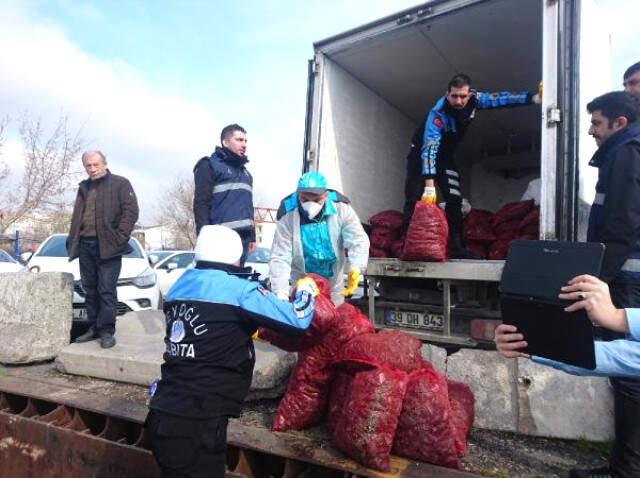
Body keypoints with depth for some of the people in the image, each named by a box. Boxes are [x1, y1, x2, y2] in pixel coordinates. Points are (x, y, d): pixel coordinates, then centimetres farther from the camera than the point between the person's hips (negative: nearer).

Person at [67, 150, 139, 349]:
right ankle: (94, 328, 20)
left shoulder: (120, 183, 0)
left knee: (106, 290, -6)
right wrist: (72, 240, 10)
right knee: (90, 290, 11)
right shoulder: (83, 187, 20)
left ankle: (107, 330, 0)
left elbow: (131, 211, -9)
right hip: (85, 245, 7)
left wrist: (119, 237, -16)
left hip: (107, 245, -6)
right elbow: (76, 217, 22)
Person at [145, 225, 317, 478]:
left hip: (162, 416, 7)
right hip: (195, 424, -7)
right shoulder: (237, 290, -13)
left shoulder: (178, 287, 8)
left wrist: (249, 332, 28)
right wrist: (306, 289, 9)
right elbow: (297, 319, -10)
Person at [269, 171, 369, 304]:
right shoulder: (288, 218, -24)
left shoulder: (342, 209, -21)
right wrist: (280, 293, -36)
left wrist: (355, 268, -43)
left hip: (333, 282, 2)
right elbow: (279, 258, -25)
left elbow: (358, 241, -23)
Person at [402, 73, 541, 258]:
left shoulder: (473, 99, -18)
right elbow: (430, 148, -44)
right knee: (414, 199, -16)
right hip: (423, 152, -5)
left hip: (445, 154, 5)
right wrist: (429, 184, -52)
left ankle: (456, 248, -1)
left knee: (454, 199, -4)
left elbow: (500, 98, -7)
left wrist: (534, 97, -14)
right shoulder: (438, 113, -35)